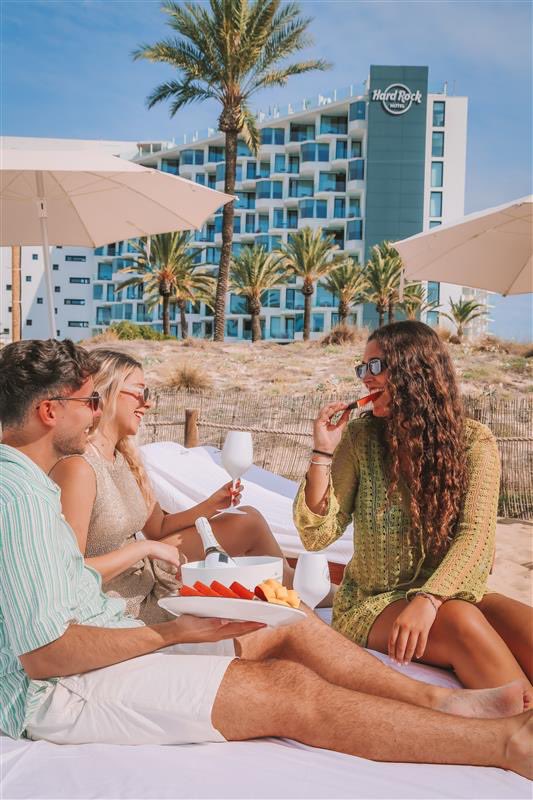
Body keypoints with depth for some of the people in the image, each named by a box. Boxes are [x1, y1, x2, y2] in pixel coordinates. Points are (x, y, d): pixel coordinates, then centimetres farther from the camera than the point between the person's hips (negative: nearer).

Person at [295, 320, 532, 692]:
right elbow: (317, 536, -4)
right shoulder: (360, 438, -2)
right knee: (462, 621, -31)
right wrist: (324, 452, -15)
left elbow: (476, 535, -14)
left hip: (450, 593, 1)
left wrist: (428, 599, -29)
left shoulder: (474, 441, -3)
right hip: (374, 603, -1)